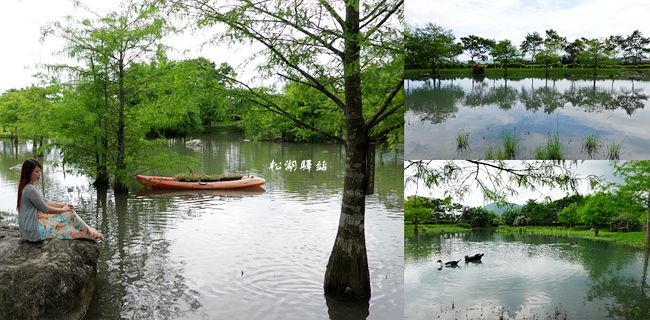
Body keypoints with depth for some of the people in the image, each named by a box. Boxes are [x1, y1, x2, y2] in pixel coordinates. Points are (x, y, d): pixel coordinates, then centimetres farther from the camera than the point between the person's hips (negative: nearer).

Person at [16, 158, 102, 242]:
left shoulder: (27, 188, 11)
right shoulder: (30, 190, -20)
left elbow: (45, 202, 17)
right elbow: (46, 209, -16)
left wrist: (64, 205, 8)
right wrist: (63, 209, -1)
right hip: (34, 232, -10)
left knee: (69, 213, 12)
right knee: (70, 214, -4)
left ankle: (91, 232, 14)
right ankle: (91, 234, 8)